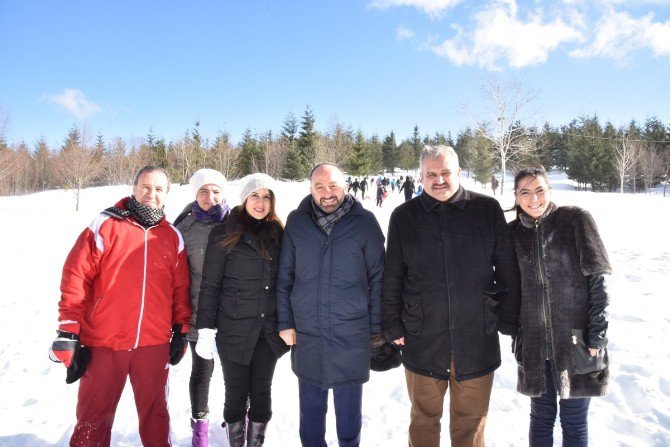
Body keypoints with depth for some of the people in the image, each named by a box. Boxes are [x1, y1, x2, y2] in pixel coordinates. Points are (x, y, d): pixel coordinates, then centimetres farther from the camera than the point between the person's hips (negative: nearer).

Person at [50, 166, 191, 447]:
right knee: (94, 416, 12)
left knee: (155, 412, 16)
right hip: (103, 343, -2)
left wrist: (181, 332, 7)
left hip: (155, 344, 2)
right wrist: (69, 334, -9)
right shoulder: (104, 225, -4)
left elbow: (181, 288, 8)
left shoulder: (173, 237, 5)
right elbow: (75, 278, -7)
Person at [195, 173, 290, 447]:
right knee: (236, 394, 9)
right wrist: (206, 330, -9)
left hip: (269, 329, 3)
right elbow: (209, 285, -5)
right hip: (234, 329, -3)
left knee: (262, 393, 13)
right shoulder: (225, 234, -6)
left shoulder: (278, 233, 5)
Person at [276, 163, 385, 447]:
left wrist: (377, 327, -1)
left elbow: (377, 278, -1)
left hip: (352, 335, -1)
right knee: (311, 405, 18)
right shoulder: (296, 222, 0)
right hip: (306, 334, 2)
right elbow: (284, 277, 5)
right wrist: (285, 323, 2)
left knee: (349, 406, 15)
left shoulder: (364, 222, -6)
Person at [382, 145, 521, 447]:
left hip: (477, 340, 0)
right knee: (423, 420, 16)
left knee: (471, 423, 15)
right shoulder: (404, 216, 1)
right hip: (422, 341, 0)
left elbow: (508, 270, 4)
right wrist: (392, 326, 2)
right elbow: (392, 278, 4)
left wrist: (508, 321, 3)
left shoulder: (487, 210, -1)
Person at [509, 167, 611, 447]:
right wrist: (516, 335, 9)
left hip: (577, 343, -2)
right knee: (541, 417, 15)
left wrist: (597, 337, -11)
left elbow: (598, 280, -7)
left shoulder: (575, 220, -5)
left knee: (574, 422, 10)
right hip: (534, 347, 3)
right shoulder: (513, 232, 4)